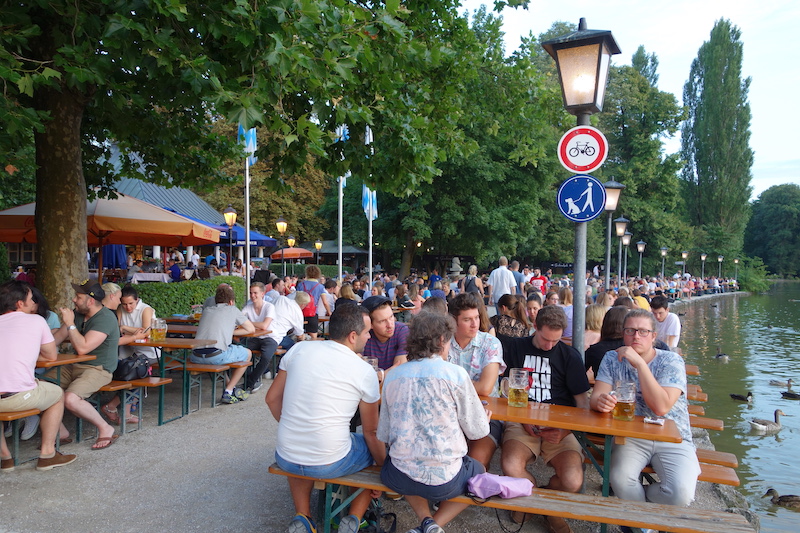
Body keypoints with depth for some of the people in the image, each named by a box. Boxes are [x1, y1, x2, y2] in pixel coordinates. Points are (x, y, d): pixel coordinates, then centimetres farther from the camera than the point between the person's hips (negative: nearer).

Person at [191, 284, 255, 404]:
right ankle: (228, 392, 14)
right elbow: (251, 329, 17)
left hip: (196, 357, 6)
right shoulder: (232, 309, 11)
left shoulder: (207, 310, 23)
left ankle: (230, 386, 37)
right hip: (216, 356, -6)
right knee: (247, 353, 18)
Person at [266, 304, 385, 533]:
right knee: (375, 447, 24)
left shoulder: (298, 349, -1)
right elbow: (371, 432, 1)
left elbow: (272, 398, 9)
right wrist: (383, 467, 17)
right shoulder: (365, 372, -9)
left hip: (285, 459, 3)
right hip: (329, 465, -3)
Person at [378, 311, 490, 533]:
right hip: (444, 482, -3)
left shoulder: (393, 376, -1)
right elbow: (477, 432, -4)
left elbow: (383, 435, 6)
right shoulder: (455, 374, -12)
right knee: (479, 470, 29)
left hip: (398, 478, 3)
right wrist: (484, 420, 18)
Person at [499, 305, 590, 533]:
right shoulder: (515, 348, 7)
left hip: (559, 426, 1)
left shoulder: (570, 355, 7)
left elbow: (582, 400, 6)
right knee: (510, 468, -31)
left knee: (573, 482, -26)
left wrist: (566, 429, -11)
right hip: (522, 422, 0)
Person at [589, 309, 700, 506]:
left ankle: (637, 496, 7)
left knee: (681, 493, -26)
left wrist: (639, 363, -27)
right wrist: (601, 401, -35)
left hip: (673, 439, -1)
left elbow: (661, 407, -24)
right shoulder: (612, 359, 2)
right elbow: (596, 397, -10)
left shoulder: (671, 361, -8)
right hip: (631, 437, 1)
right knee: (620, 479, -28)